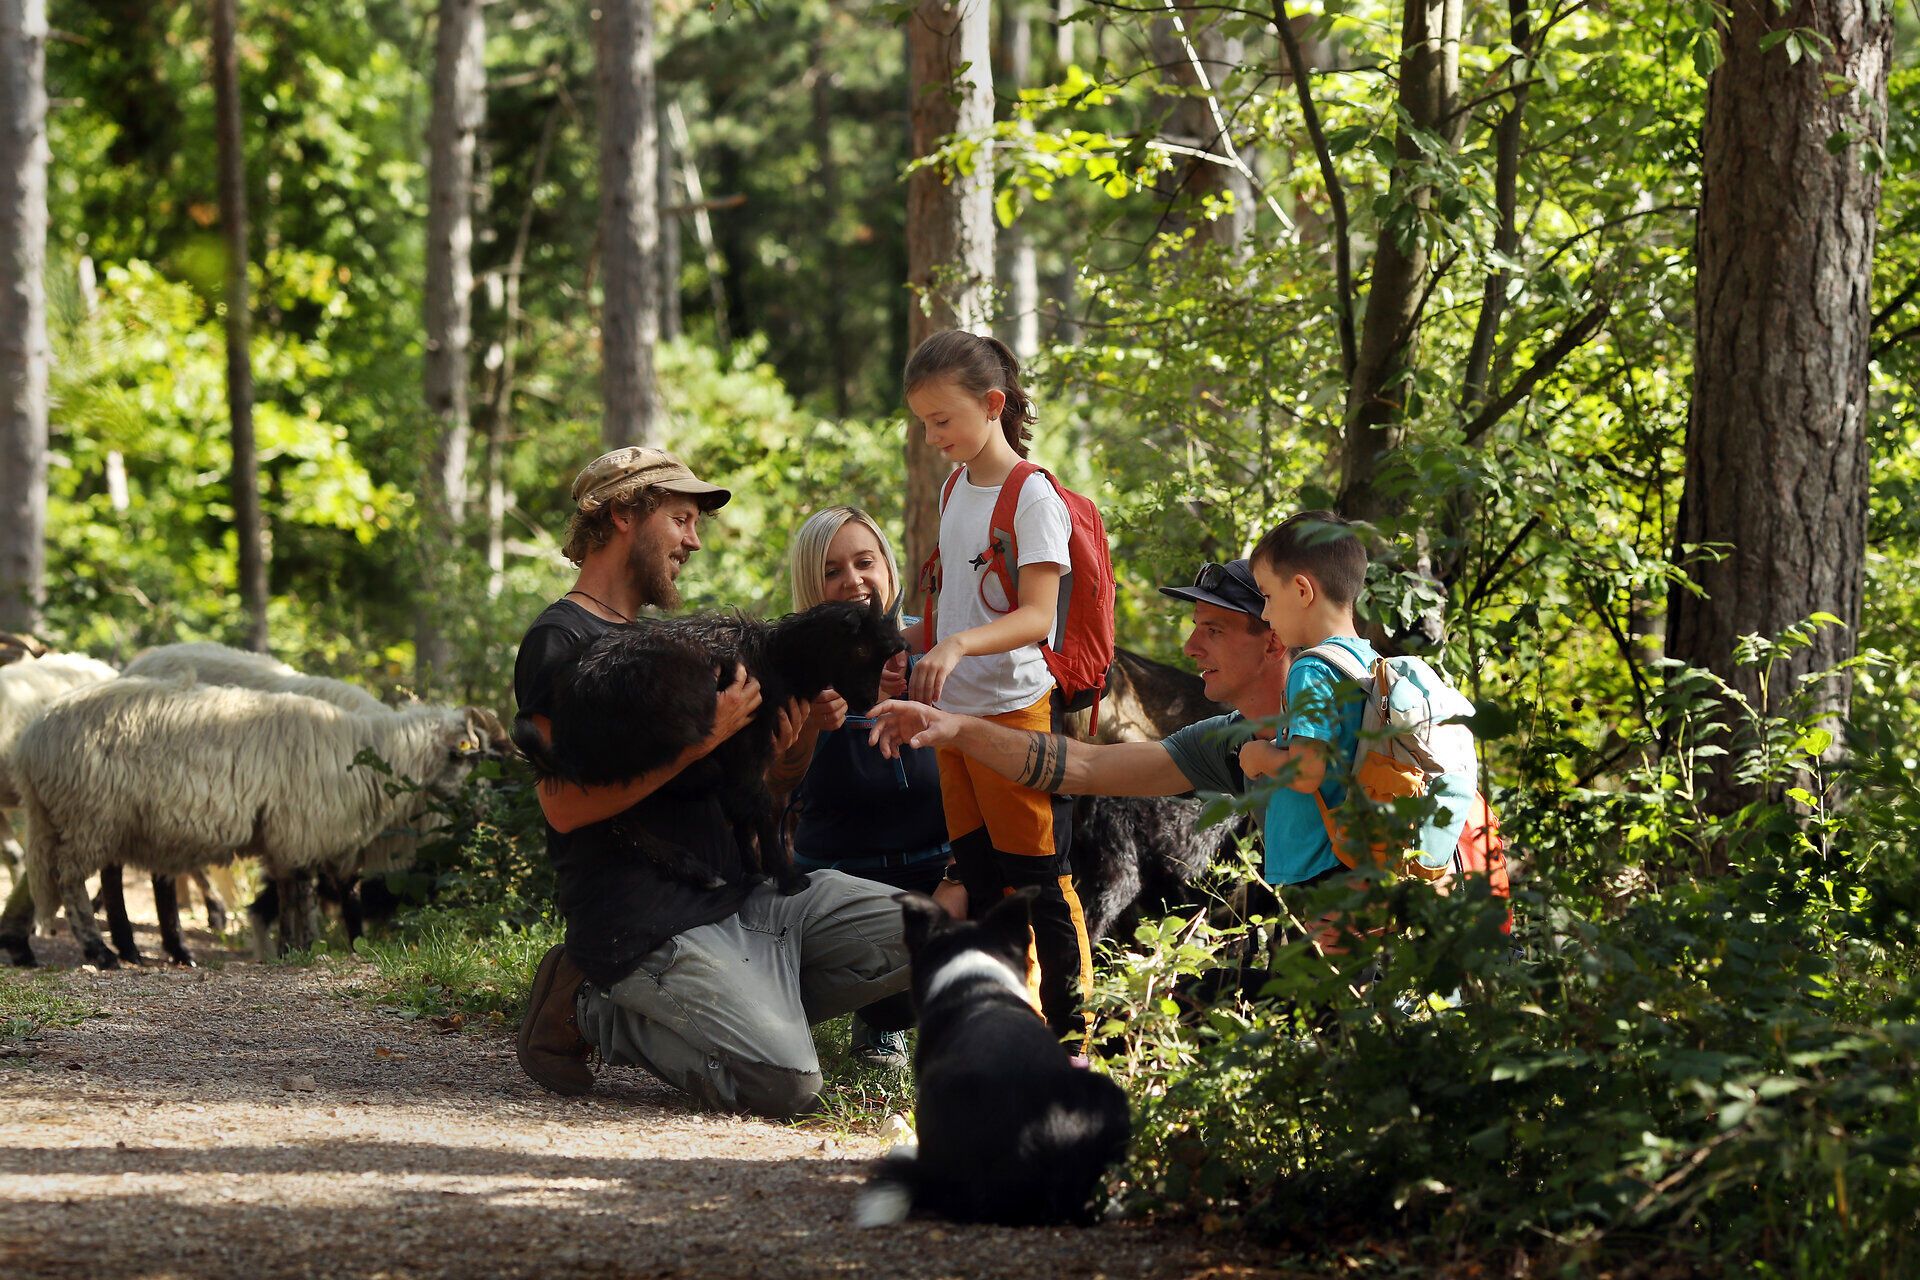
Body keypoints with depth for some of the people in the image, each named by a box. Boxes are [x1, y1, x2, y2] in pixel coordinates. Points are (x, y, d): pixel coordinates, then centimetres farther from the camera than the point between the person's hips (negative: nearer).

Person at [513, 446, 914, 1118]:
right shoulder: (561, 641, -7)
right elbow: (565, 805, -20)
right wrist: (700, 738, -20)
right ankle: (594, 1012, -3)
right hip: (648, 926, -9)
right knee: (786, 1081, -23)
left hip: (742, 892, 9)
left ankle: (750, 1010, 2)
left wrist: (776, 754, 1)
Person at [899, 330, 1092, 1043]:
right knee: (979, 874, 11)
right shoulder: (954, 489, 11)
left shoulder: (1033, 498, -14)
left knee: (1039, 875, -5)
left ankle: (1071, 1029, 0)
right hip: (954, 712, 8)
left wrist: (958, 644, -35)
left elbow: (1037, 616, -22)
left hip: (1016, 709, -8)